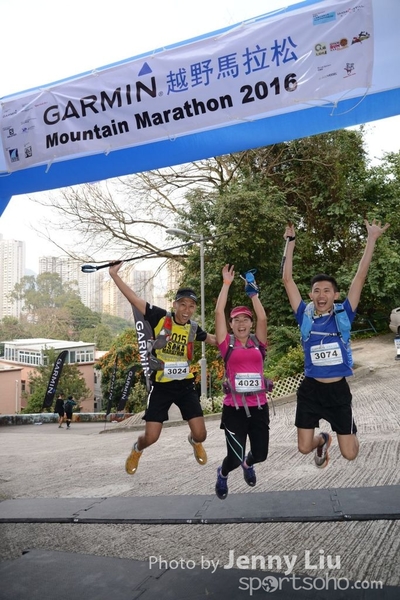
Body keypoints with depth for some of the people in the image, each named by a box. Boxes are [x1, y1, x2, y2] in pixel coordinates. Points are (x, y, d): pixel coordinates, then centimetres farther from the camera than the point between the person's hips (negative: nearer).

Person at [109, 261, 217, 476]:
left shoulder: (193, 328, 0)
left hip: (185, 385, 3)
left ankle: (194, 442, 40)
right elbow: (134, 298, -13)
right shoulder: (160, 318, -11)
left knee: (200, 434, -2)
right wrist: (114, 274, -16)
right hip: (161, 386, -2)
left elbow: (213, 339, 20)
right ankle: (137, 450, 36)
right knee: (151, 437, -3)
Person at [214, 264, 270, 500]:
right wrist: (227, 283, -3)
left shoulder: (258, 343, 7)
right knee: (235, 457, -2)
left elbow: (263, 318, -8)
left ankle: (248, 464, 45)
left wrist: (253, 293, -4)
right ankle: (223, 474, 34)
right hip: (234, 408, -3)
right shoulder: (227, 344, 0)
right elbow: (219, 312, -6)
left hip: (259, 407, 3)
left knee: (261, 454, 8)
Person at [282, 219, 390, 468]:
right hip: (310, 389, 1)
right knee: (304, 447, 6)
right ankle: (323, 440, 42)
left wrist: (372, 239, -11)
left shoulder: (344, 315, -5)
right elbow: (288, 280, -5)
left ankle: (351, 431, 42)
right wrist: (291, 242, -5)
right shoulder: (305, 316, -3)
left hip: (338, 390, -1)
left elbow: (360, 277, -8)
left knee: (349, 454, 6)